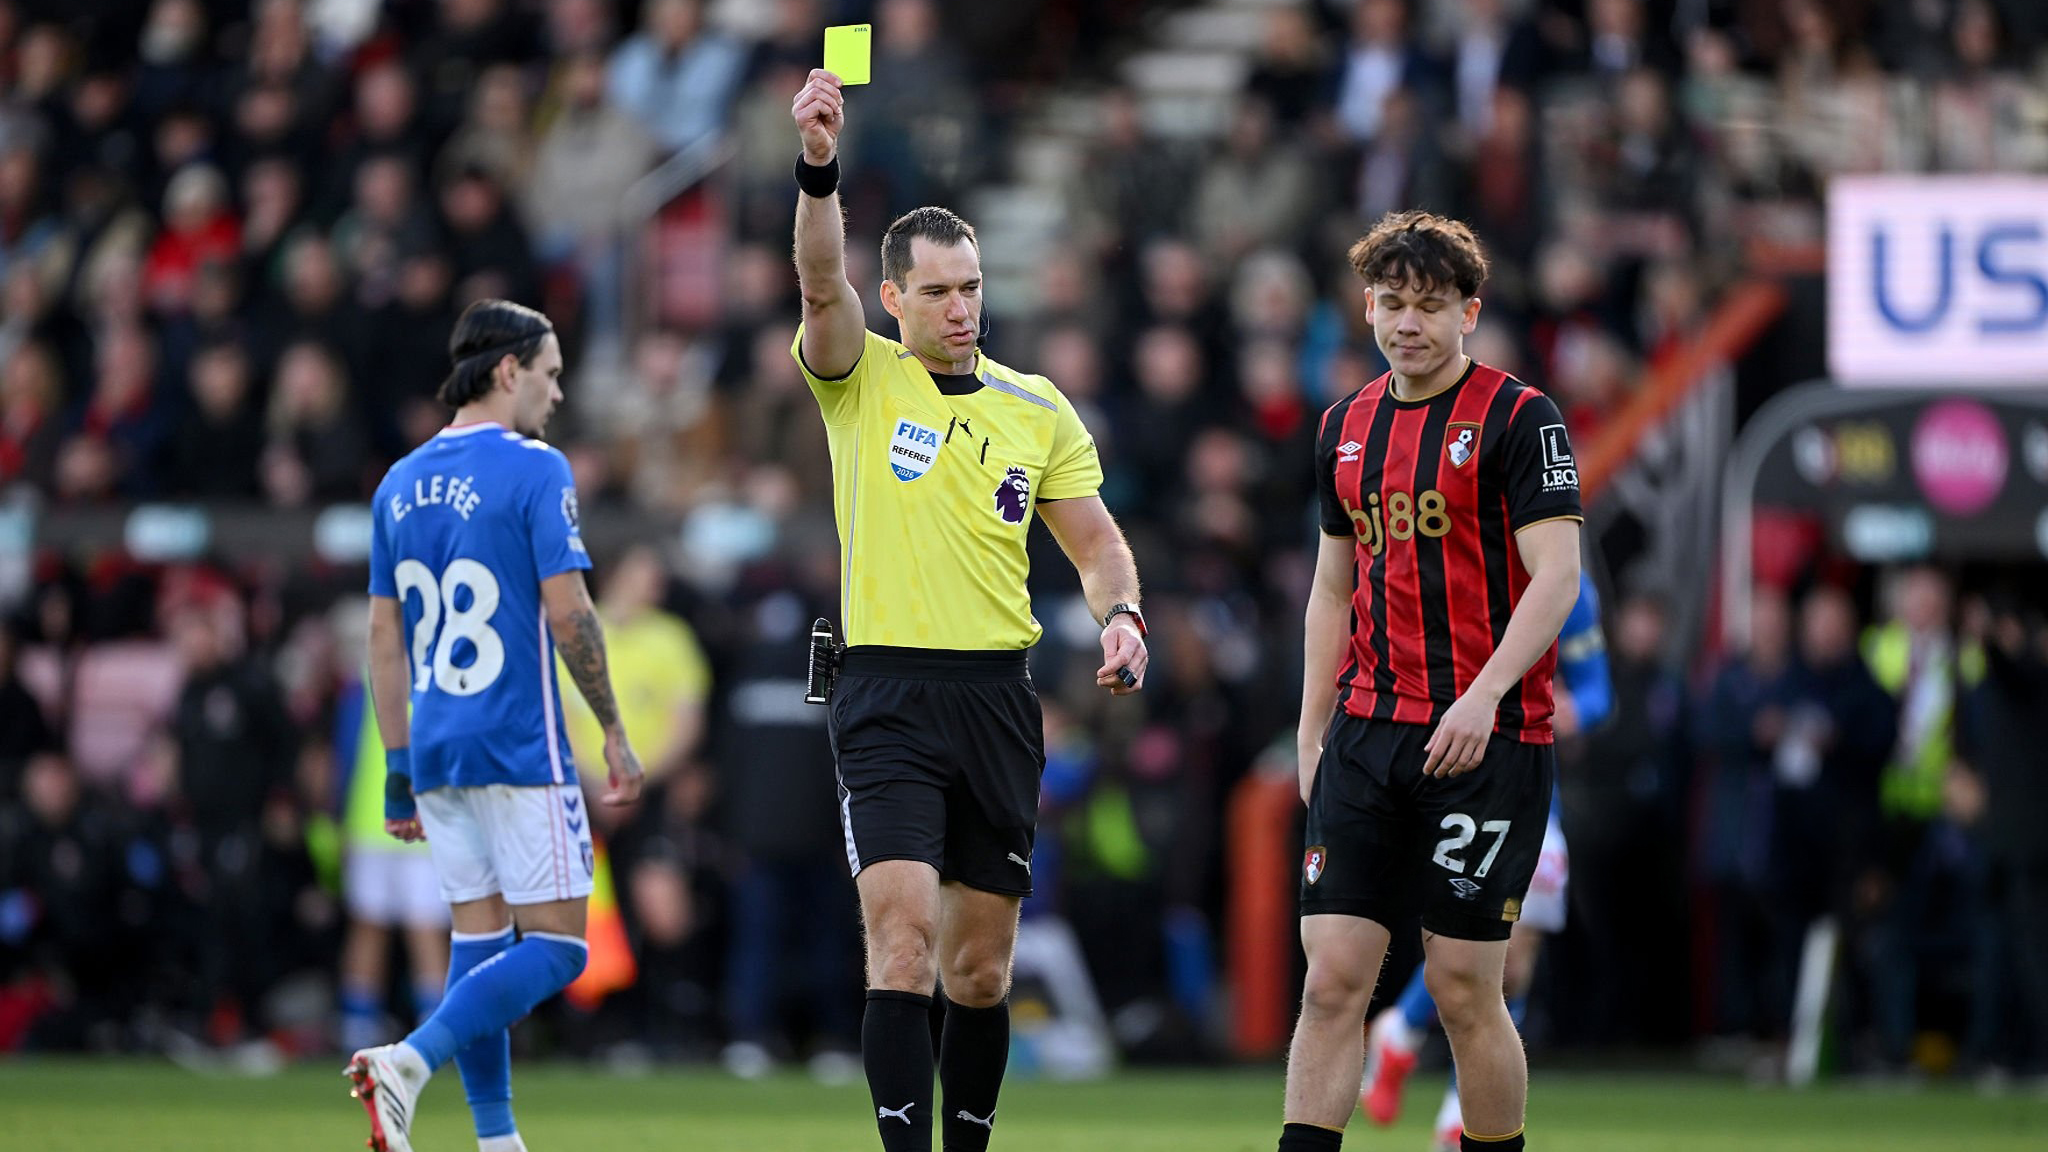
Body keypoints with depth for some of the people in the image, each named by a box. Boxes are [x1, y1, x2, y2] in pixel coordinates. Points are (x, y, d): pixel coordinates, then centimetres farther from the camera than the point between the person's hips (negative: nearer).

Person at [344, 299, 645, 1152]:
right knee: (555, 945, -3)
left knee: (480, 940, 12)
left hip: (437, 751, 7)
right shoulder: (534, 470, -9)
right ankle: (410, 1062, -22)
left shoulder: (401, 483, 11)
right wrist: (615, 734, -5)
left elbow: (384, 636, 13)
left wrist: (400, 772, 17)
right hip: (520, 749, -7)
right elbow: (568, 612, -14)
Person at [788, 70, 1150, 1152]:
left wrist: (1119, 614, -8)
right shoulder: (861, 380, 1)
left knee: (981, 970, 8)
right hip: (887, 696, -4)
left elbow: (1097, 542, 14)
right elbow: (822, 282, -18)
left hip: (997, 698, 4)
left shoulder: (1037, 408, 10)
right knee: (902, 941, -17)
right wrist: (820, 167, -34)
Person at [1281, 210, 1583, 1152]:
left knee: (1464, 987, -3)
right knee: (1332, 976, -3)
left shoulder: (1519, 419, -5)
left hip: (1485, 741, -5)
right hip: (1367, 735, 5)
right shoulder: (1346, 427, 14)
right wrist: (1311, 733, 15)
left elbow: (1555, 576, -12)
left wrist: (1484, 696, -24)